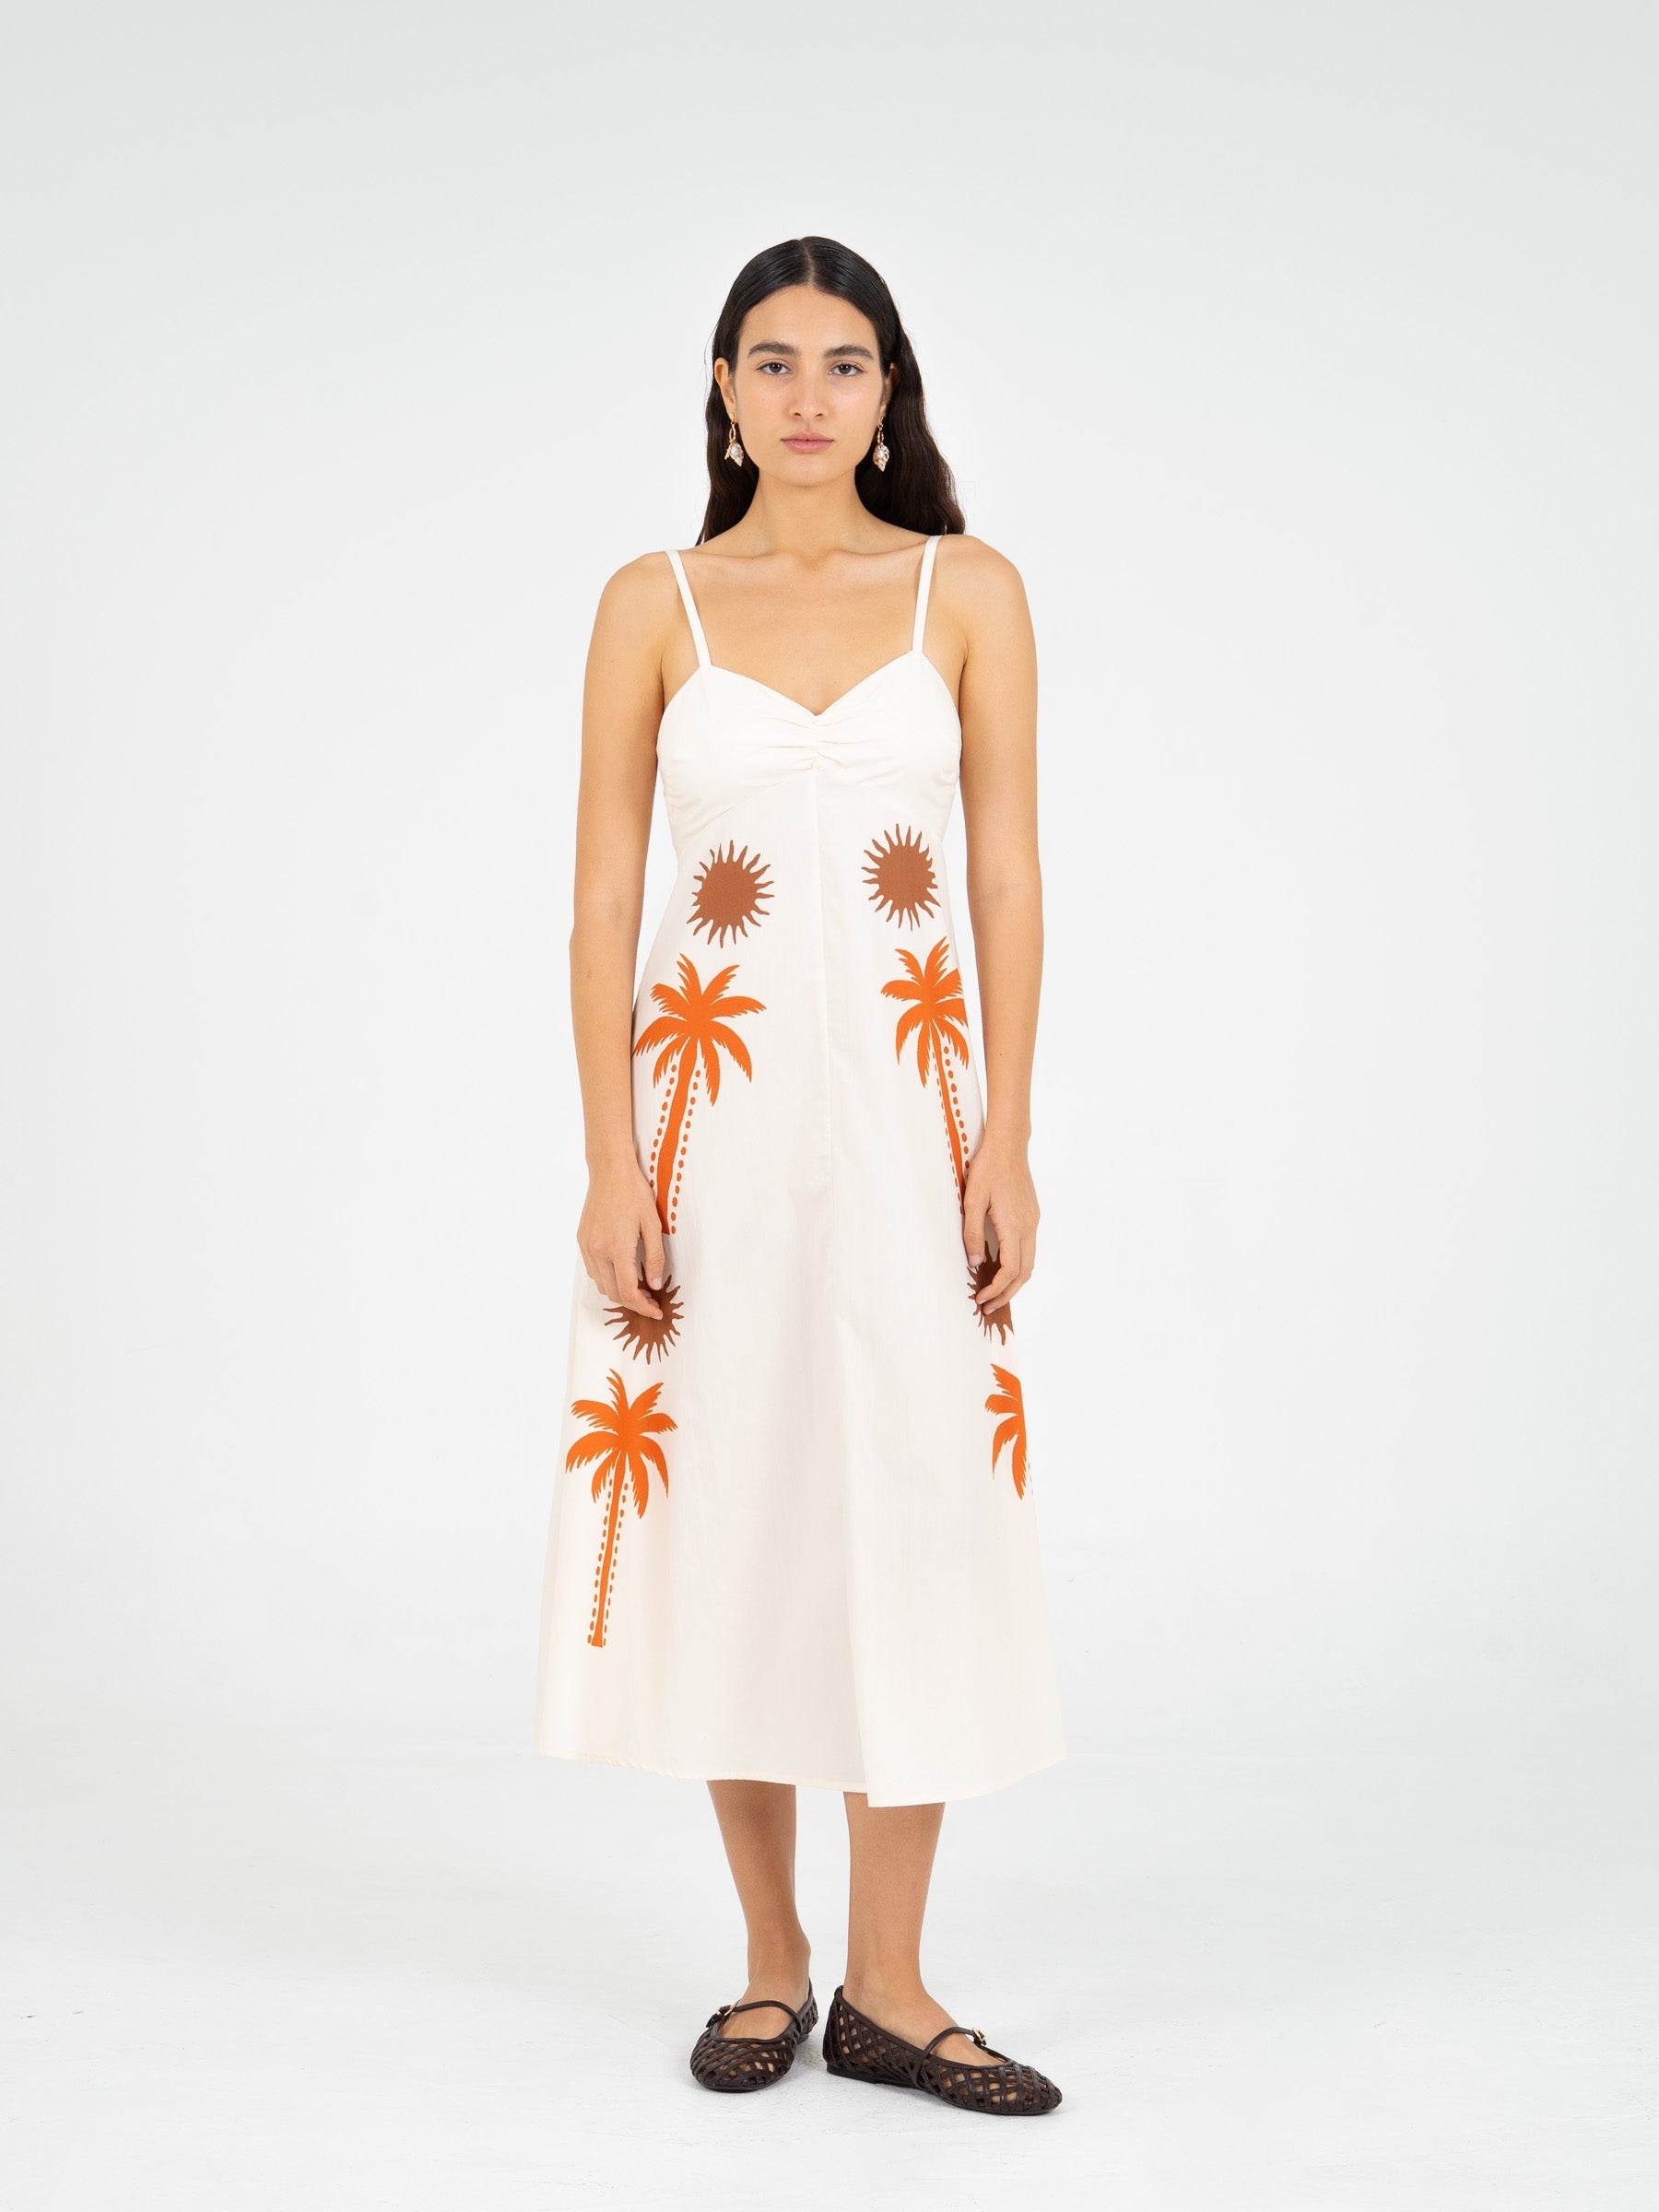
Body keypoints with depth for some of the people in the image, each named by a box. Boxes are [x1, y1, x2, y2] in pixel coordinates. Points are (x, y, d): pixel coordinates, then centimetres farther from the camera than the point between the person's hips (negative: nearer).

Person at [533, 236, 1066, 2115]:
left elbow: (1008, 879, 2)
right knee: (723, 1507, 5)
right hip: (713, 1105, 0)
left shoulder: (969, 592, 5)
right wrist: (612, 1163, -7)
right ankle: (771, 1960, 21)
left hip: (903, 1098, 0)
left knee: (918, 1508, 0)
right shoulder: (653, 604, 4)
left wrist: (1006, 1145, -4)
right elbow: (602, 898, 1)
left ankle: (885, 1984, 12)